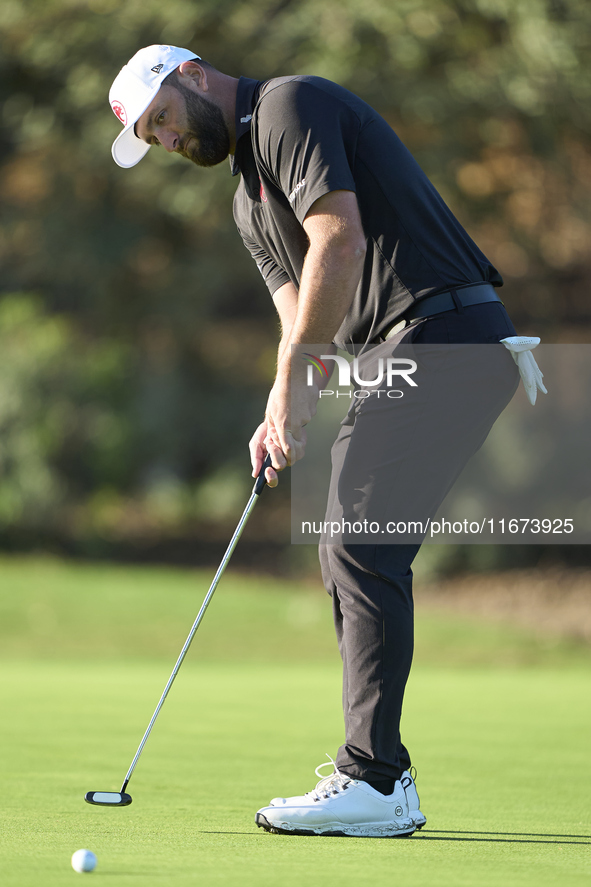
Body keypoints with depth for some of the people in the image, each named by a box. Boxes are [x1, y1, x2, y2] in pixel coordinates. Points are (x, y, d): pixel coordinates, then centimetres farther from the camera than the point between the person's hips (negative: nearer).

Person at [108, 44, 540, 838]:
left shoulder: (290, 105, -5)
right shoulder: (249, 201, 24)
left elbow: (340, 240, -18)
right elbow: (301, 315, 16)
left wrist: (292, 381, -17)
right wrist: (283, 418, -4)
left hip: (441, 334, -10)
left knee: (362, 551, -12)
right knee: (357, 557, 10)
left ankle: (371, 781, -13)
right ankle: (384, 781, 13)